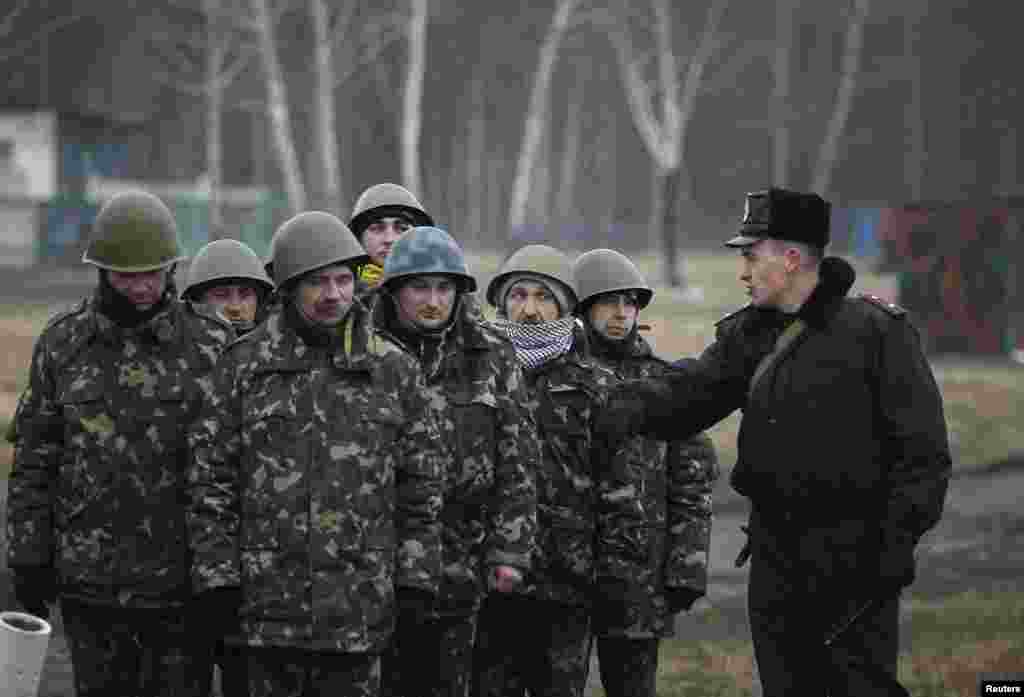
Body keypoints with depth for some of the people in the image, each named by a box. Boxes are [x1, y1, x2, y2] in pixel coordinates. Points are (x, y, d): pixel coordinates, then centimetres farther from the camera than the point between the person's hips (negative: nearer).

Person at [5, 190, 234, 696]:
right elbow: (34, 457, 6)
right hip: (89, 581, 2)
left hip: (180, 581, -2)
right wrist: (27, 558, 3)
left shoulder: (211, 346, -3)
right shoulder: (62, 344, 3)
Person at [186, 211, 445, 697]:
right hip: (269, 598, 0)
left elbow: (421, 485, 7)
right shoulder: (245, 365, 3)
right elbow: (211, 477, 3)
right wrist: (216, 579, -3)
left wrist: (414, 580, 1)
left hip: (359, 603, 0)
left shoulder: (393, 369, 5)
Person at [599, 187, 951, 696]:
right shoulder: (748, 334, 11)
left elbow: (922, 449, -10)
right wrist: (635, 406, -23)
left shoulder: (876, 330, -8)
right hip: (775, 552, 6)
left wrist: (900, 539, -15)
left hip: (854, 554, -6)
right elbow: (695, 389, -3)